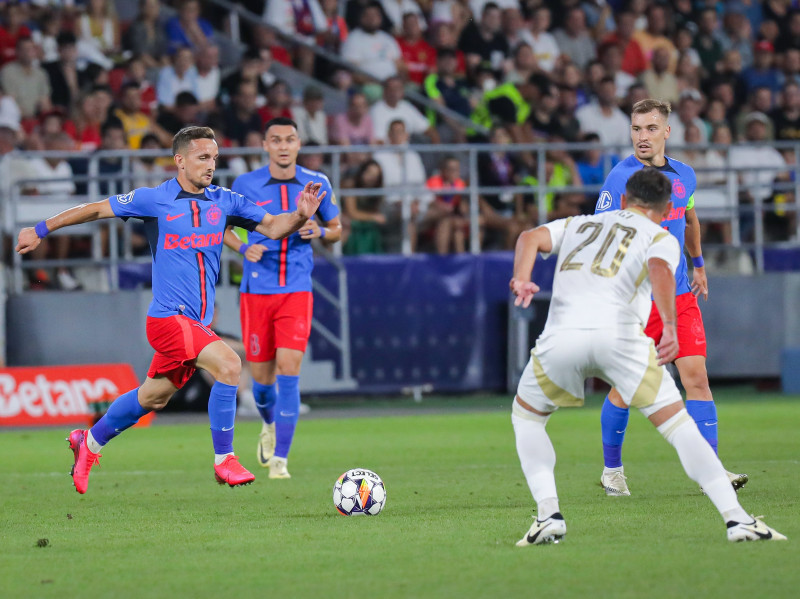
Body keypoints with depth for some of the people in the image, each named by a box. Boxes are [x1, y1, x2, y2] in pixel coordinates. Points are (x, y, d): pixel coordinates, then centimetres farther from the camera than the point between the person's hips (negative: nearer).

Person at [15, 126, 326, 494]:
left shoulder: (224, 201, 6)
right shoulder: (154, 200, -6)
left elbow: (272, 227, 7)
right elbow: (96, 210, 2)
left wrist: (300, 216, -14)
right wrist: (41, 231, 5)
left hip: (197, 322, 6)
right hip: (168, 316, -6)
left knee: (153, 396, 18)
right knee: (229, 365, -23)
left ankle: (89, 442, 40)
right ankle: (224, 461, -15)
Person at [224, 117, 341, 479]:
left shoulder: (317, 184, 3)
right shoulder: (245, 185, 0)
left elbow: (336, 229, 15)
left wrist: (320, 231, -8)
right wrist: (243, 247, -10)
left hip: (297, 290, 0)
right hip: (256, 290, 0)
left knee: (288, 371, -14)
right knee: (261, 377, 5)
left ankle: (280, 458, -9)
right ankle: (270, 425, 40)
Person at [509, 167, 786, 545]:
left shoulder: (578, 225, 31)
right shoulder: (661, 239, 20)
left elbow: (532, 238, 12)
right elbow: (659, 269, -4)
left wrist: (522, 280, -4)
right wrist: (670, 327, -16)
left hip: (561, 334, 2)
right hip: (618, 334, -2)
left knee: (526, 417, 26)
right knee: (679, 426, 6)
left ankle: (548, 514, 8)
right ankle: (736, 518, -5)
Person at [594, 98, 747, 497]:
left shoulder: (684, 175, 8)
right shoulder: (620, 178, -9)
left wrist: (698, 265, 32)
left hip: (680, 293, 4)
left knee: (696, 377, -7)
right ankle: (612, 470, 22)